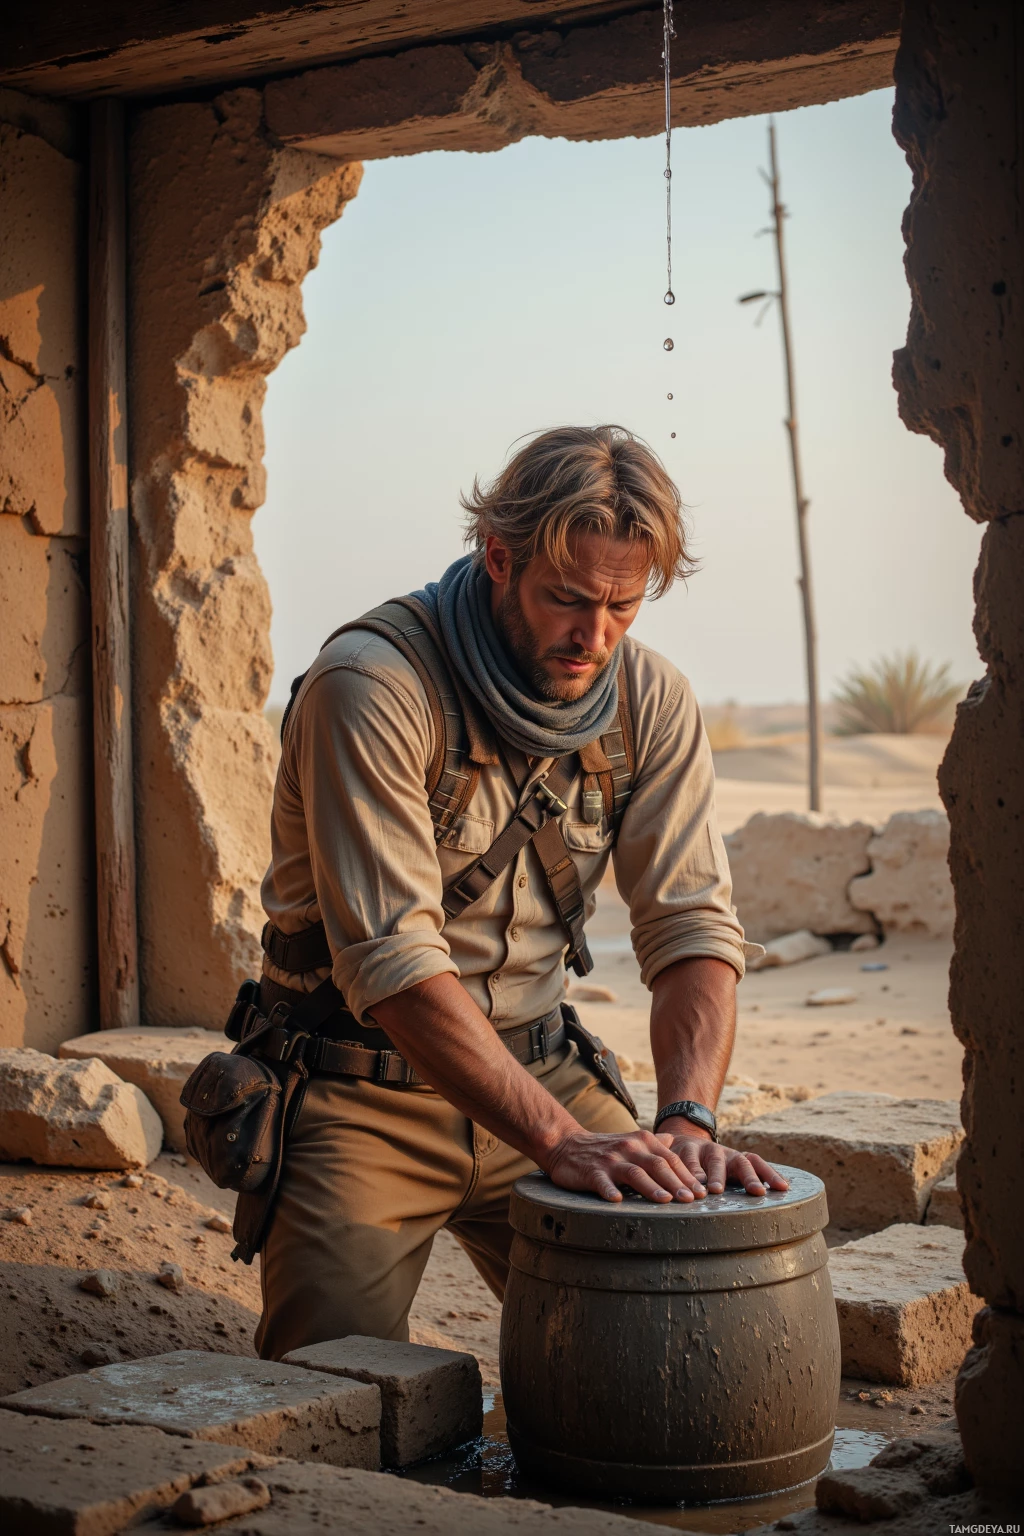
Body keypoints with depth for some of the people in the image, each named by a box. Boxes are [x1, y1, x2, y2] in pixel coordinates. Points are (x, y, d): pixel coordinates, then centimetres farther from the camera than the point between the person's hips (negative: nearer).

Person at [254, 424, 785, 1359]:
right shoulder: (374, 687, -22)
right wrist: (559, 1139, -37)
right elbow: (392, 960, -28)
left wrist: (687, 1119, -27)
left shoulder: (652, 701, -4)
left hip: (541, 1067, 5)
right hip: (366, 1088, -4)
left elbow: (693, 927, -9)